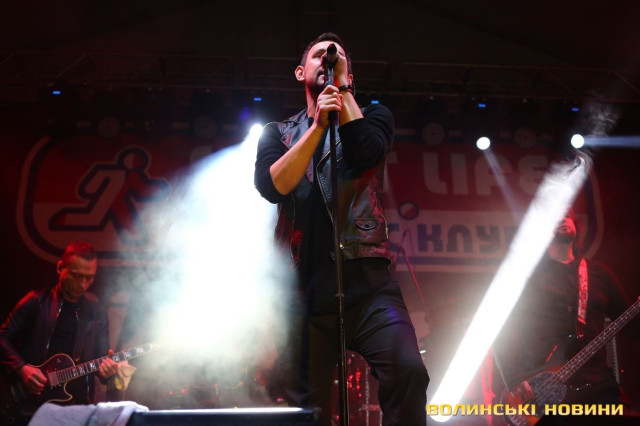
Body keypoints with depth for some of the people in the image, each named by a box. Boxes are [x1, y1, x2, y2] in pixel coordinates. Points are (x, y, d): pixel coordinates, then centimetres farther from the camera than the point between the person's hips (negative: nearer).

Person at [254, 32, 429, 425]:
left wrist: (341, 85, -1)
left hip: (366, 276, -1)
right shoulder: (278, 132, 16)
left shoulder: (372, 115, 15)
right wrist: (318, 126, -11)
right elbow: (271, 186, -4)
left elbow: (365, 152, -9)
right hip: (303, 285, 1)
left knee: (407, 371, -24)